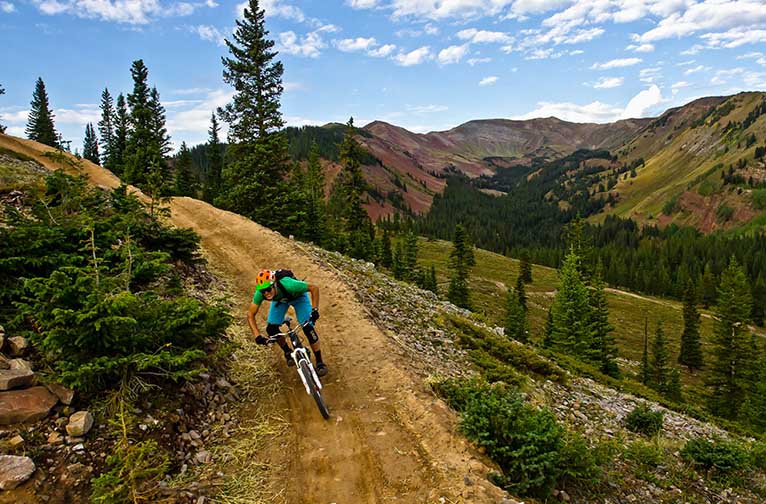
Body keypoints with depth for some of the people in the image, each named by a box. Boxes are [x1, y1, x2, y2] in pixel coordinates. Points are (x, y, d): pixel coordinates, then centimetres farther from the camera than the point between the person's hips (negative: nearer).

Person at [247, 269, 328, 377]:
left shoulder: (288, 285, -45)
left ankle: (320, 362, -1)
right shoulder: (259, 293, -35)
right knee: (271, 329, -12)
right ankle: (287, 352, 17)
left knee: (308, 328, -18)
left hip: (298, 296, -3)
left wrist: (315, 310, -43)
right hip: (279, 300, 3)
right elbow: (250, 315, -24)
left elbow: (314, 288, -35)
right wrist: (257, 336, -34)